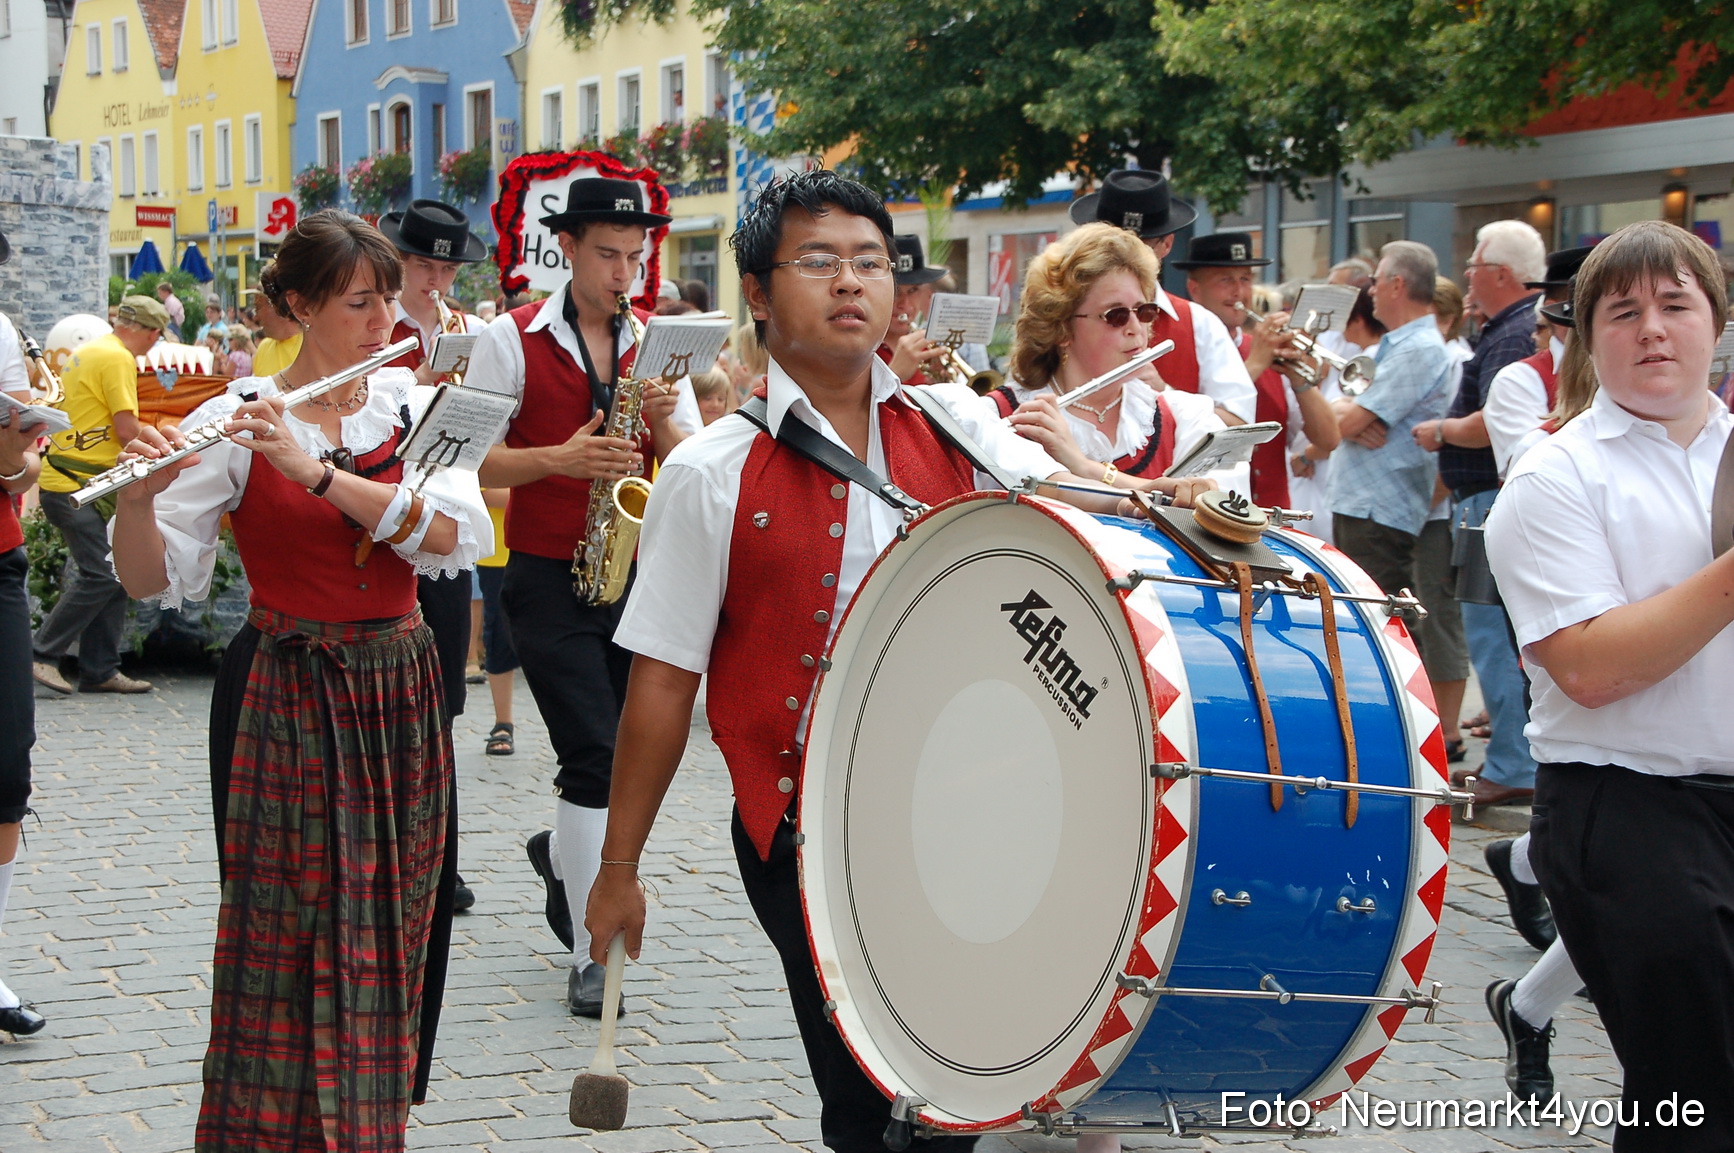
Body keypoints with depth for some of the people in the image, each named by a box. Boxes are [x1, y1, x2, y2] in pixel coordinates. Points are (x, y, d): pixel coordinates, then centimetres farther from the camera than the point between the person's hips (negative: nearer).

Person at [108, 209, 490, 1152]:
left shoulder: (413, 408, 3)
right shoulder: (235, 422, -6)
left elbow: (456, 535, -15)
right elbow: (153, 578, -10)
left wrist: (313, 468, -24)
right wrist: (139, 498, -31)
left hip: (400, 694, 4)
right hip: (284, 705, -3)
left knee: (394, 930, 10)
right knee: (290, 937, 0)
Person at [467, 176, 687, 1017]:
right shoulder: (512, 341, -3)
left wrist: (661, 423, -12)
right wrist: (562, 459, -20)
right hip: (548, 579, -5)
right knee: (595, 756, -13)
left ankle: (563, 853, 42)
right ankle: (593, 955, -3)